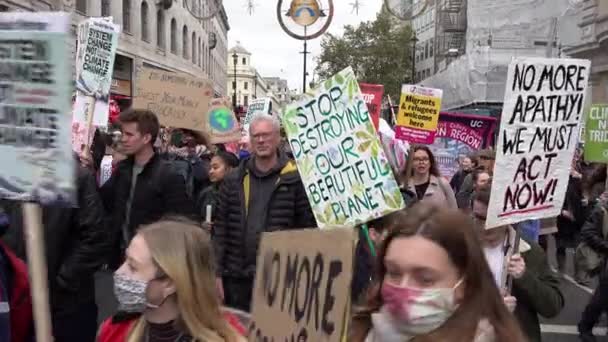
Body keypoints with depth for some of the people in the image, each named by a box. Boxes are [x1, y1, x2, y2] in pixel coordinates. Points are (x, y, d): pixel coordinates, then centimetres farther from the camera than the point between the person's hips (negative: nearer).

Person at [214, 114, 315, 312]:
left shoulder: (295, 178, -4)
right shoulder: (234, 180, 6)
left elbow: (308, 227, -4)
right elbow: (220, 227, 6)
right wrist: (217, 273, 1)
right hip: (236, 277, 3)